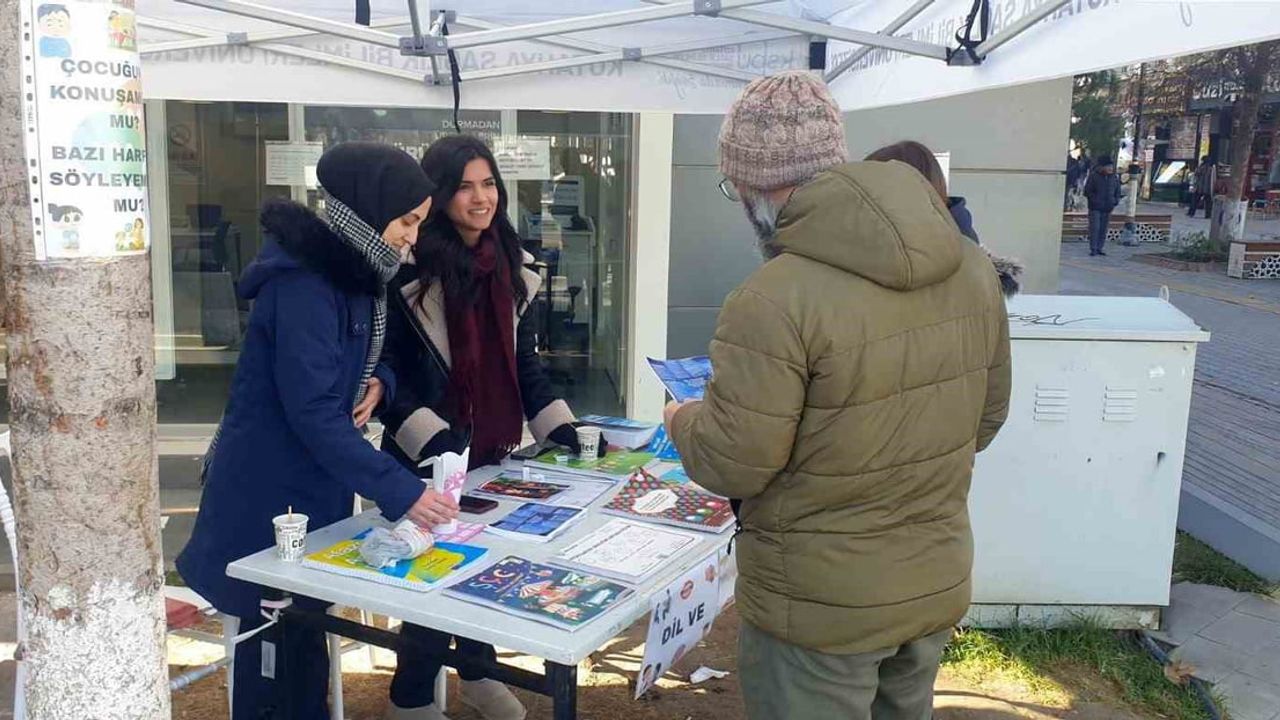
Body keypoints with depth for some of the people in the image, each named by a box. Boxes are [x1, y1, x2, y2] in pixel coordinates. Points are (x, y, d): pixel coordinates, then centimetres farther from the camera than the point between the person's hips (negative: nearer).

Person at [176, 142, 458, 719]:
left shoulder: (354, 272, 5)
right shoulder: (303, 283, -25)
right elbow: (313, 412, -29)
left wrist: (376, 382, -8)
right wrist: (401, 493, -32)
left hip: (315, 481, 9)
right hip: (270, 488, -9)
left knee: (306, 620, 20)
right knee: (275, 631, 6)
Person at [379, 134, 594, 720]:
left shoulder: (512, 269, 6)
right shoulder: (409, 271, -13)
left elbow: (524, 361, 10)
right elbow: (386, 371, -13)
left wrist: (558, 426, -1)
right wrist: (432, 440, -23)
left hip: (493, 448, 6)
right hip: (429, 457, -5)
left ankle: (477, 671, 38)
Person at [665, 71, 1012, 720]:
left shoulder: (774, 302, -27)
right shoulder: (970, 266, -4)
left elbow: (732, 466, -20)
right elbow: (987, 415, 6)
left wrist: (682, 420, 0)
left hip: (820, 608, -6)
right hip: (940, 587, 7)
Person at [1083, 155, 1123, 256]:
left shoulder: (1114, 177, 8)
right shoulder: (1094, 176, -6)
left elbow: (1117, 191, 19)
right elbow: (1087, 191, -4)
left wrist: (1116, 200, 3)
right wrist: (1095, 200, -14)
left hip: (1108, 208, 4)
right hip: (1095, 207, -4)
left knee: (1103, 229, 6)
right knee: (1094, 228, -8)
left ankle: (1099, 248, 14)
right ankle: (1093, 249, -4)